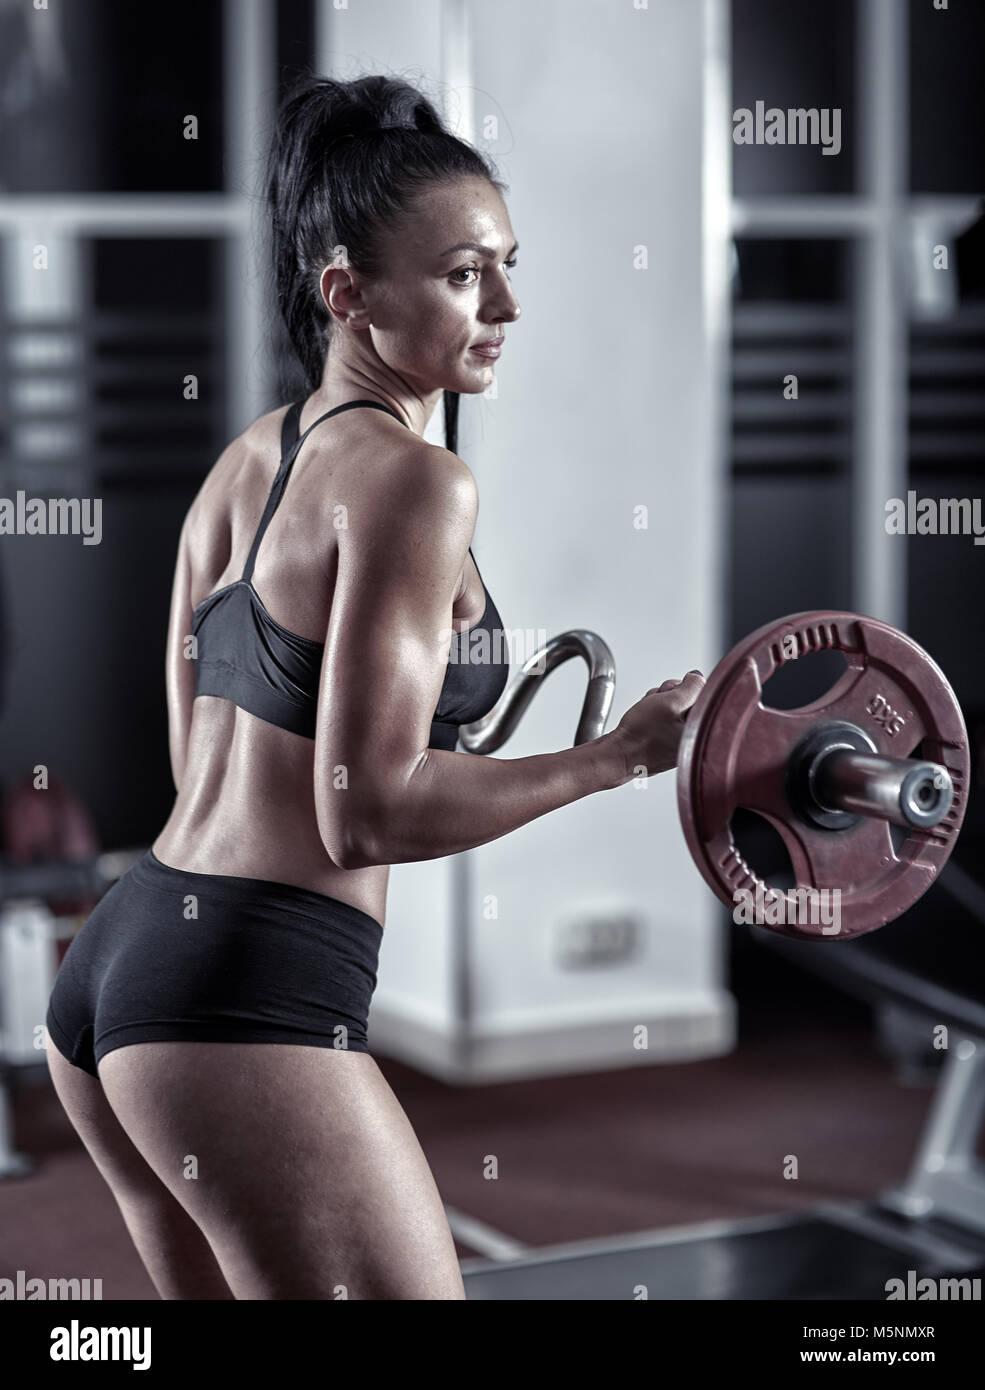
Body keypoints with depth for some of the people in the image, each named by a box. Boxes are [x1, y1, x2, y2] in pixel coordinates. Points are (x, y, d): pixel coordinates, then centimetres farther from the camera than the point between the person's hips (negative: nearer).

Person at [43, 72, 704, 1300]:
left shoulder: (247, 462, 13)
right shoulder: (414, 480, -12)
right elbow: (364, 816, -17)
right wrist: (618, 756, -10)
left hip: (118, 960, 10)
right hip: (254, 993, -10)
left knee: (228, 1289, 23)